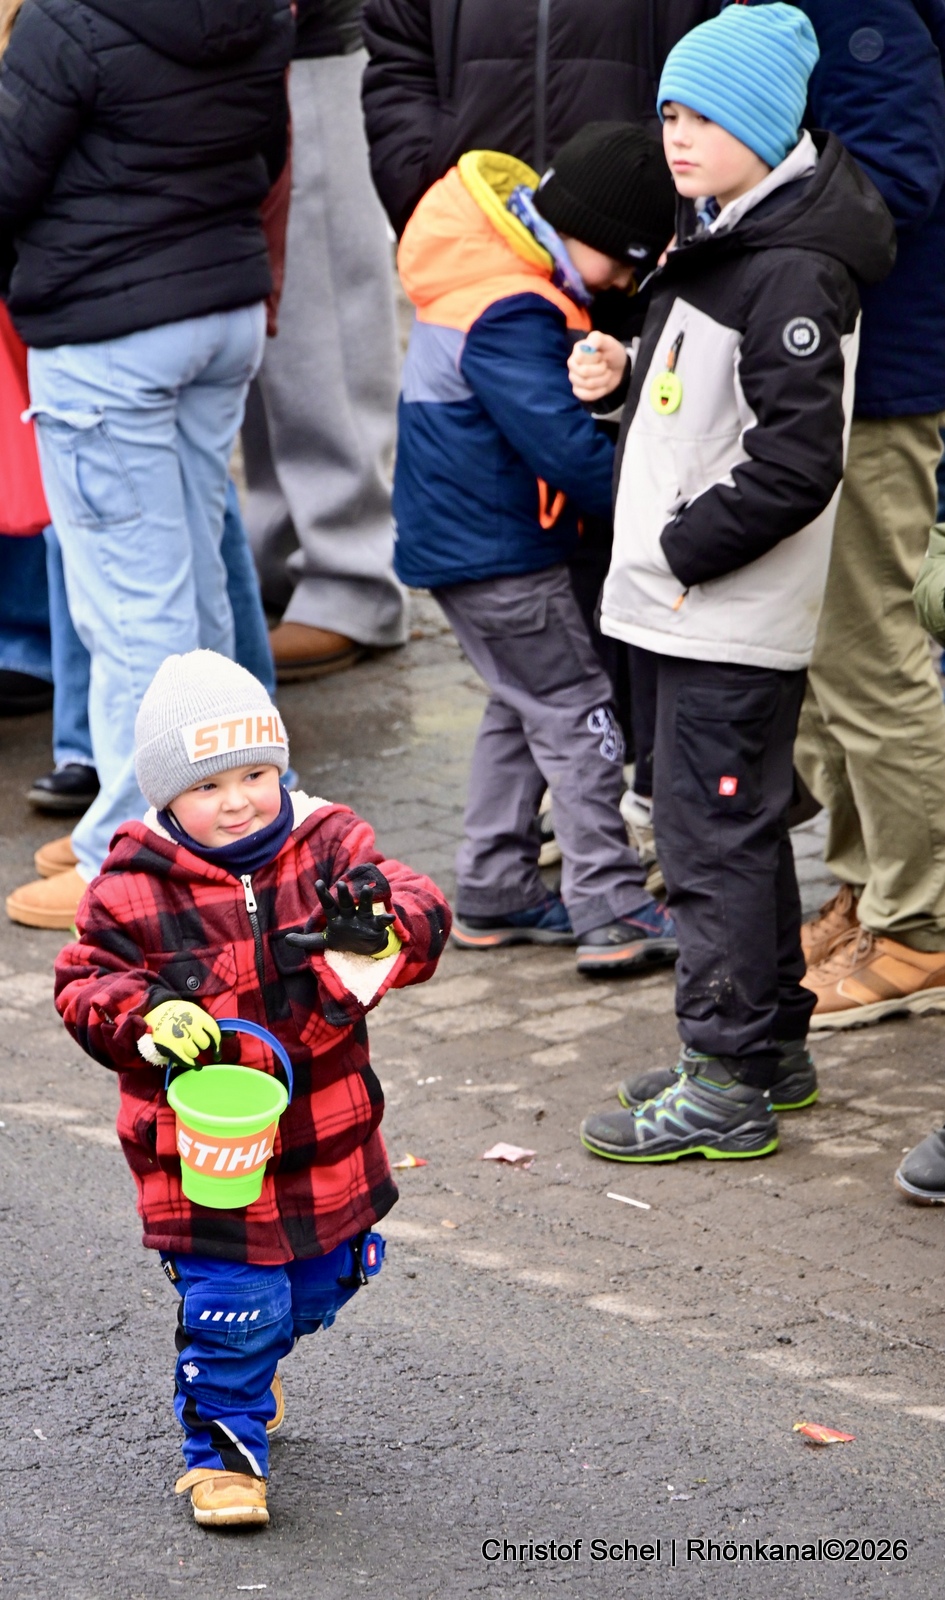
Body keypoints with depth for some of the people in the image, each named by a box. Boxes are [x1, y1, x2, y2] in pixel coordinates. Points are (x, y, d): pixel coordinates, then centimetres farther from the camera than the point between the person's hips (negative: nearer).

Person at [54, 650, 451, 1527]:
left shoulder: (325, 847, -5)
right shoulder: (132, 890, -10)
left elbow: (421, 915, -11)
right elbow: (84, 985, -5)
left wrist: (382, 924, -35)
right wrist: (145, 1012, -26)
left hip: (324, 1137, 4)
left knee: (318, 1284, 20)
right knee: (233, 1300, -5)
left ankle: (242, 1372, 49)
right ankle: (223, 1447, 16)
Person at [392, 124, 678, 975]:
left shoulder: (489, 277, 9)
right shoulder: (509, 315, -25)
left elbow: (556, 418, 16)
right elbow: (564, 445, -26)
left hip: (460, 541, 11)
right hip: (494, 551, -11)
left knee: (524, 707, 19)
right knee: (575, 711, -6)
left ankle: (496, 893, 26)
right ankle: (611, 913, -5)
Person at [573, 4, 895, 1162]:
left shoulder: (792, 272, -20)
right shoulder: (715, 238, 12)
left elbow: (796, 464, -24)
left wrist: (686, 549, -17)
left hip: (735, 623, -10)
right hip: (693, 607, 10)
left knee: (714, 832, -5)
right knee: (737, 827, 18)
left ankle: (728, 1085, 2)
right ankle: (770, 1047, 29)